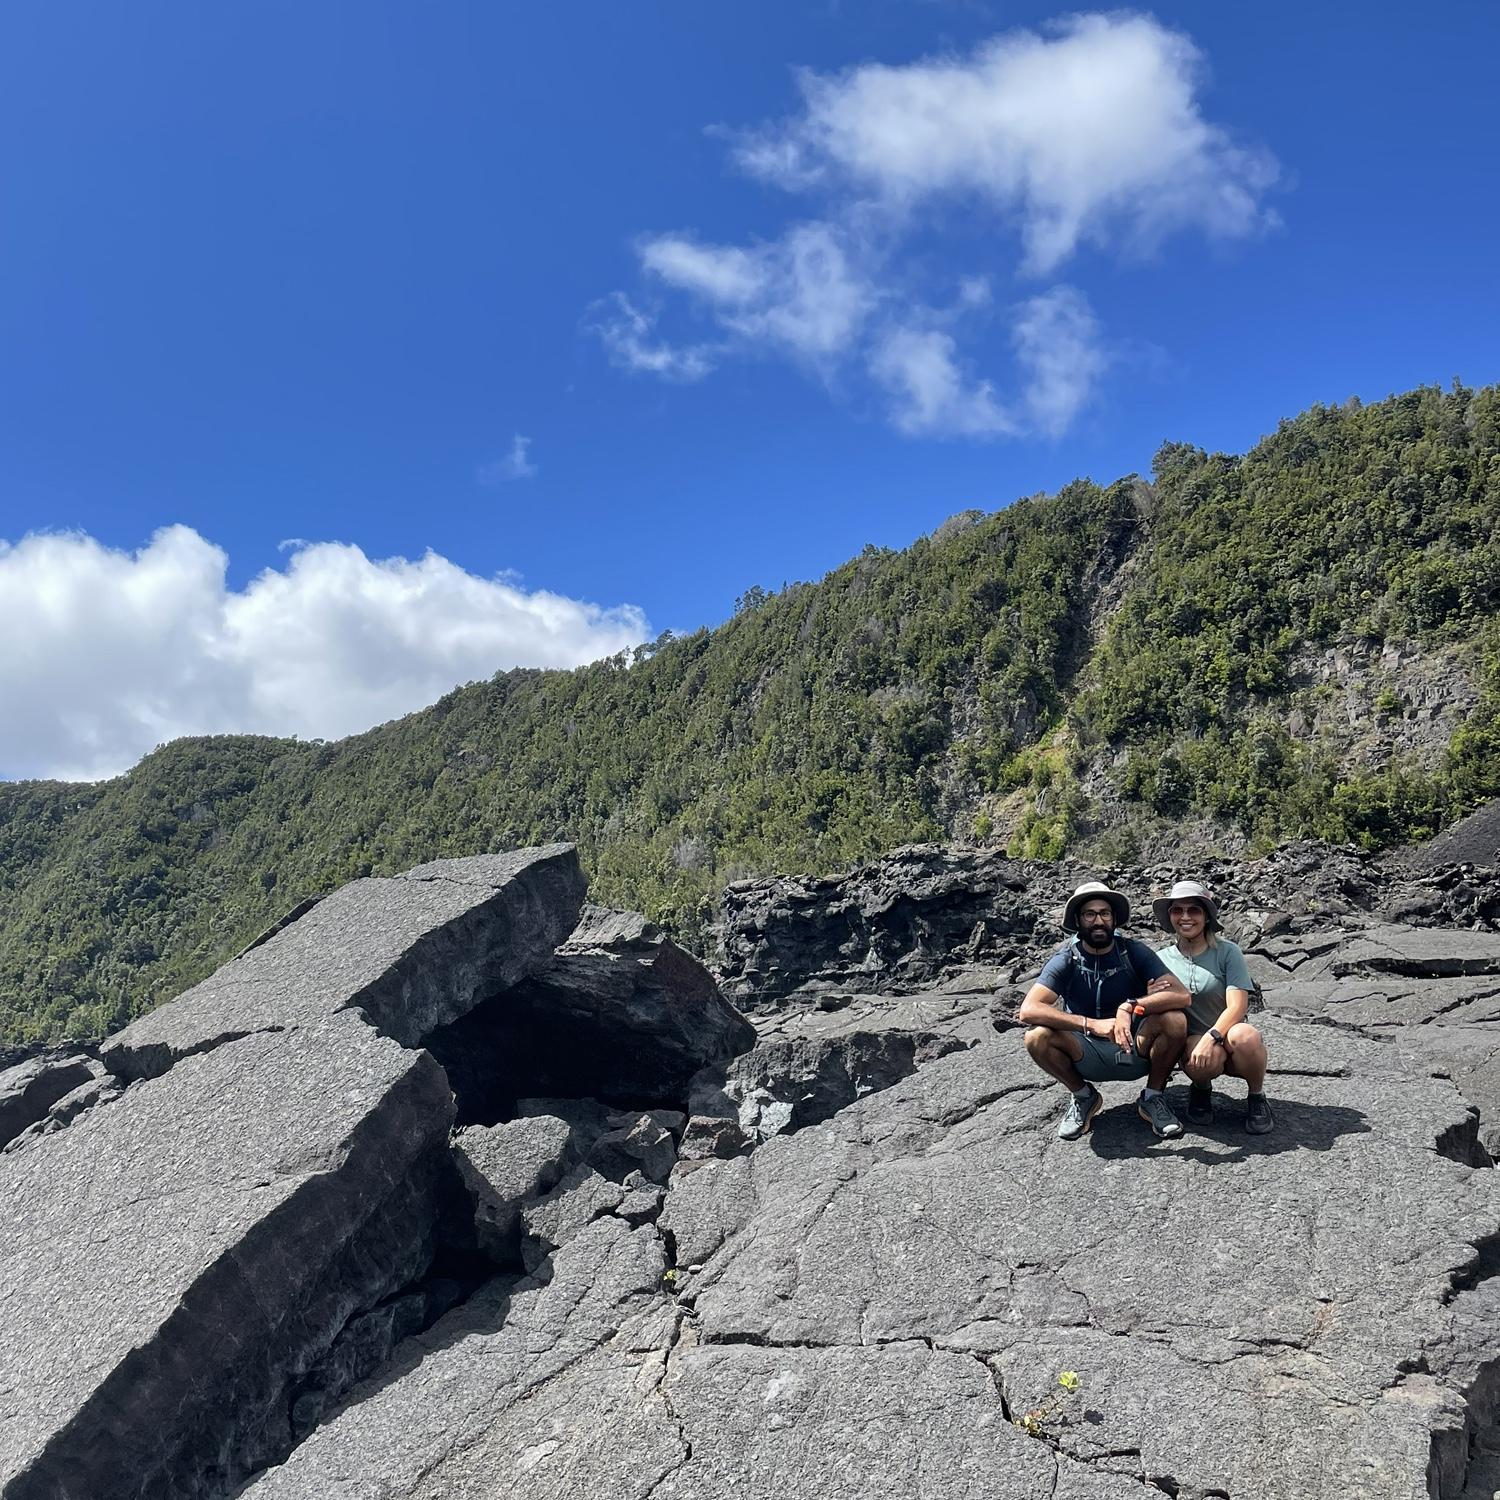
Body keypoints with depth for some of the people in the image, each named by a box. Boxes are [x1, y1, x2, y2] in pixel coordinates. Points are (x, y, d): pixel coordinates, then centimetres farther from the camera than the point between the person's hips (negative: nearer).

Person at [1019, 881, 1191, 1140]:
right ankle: (1083, 1097, 1)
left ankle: (1152, 1097, -2)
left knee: (1175, 1020, -28)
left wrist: (1132, 1006, -36)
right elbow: (1027, 1011, -26)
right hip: (1087, 1057, 0)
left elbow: (1181, 995, -21)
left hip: (1135, 1050, 0)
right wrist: (1092, 1024, -34)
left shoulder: (1133, 952, -9)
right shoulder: (1066, 960, -11)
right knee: (1037, 1037, -29)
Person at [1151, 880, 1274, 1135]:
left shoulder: (1227, 952, -4)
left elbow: (1237, 1006, -13)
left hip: (1228, 1037, -1)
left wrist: (1211, 1037, -29)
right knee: (1208, 1058, -36)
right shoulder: (1163, 959, 3)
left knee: (1245, 1036, -37)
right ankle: (1201, 1090, 2)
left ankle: (1257, 1097, -6)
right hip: (1191, 1041, 1)